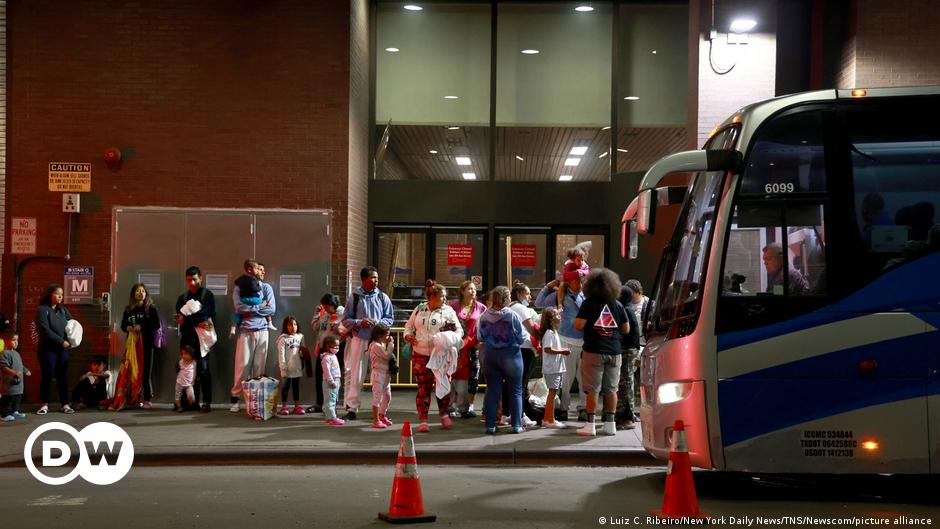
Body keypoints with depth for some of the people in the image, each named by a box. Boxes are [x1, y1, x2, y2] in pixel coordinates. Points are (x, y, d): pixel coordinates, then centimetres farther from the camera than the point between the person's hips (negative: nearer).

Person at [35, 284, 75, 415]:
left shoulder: (63, 310, 13)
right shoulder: (42, 310, -4)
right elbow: (45, 330, -13)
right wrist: (62, 341, -15)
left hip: (63, 349, 4)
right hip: (48, 349, -4)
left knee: (62, 376, 3)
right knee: (47, 376, -2)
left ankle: (65, 404, 4)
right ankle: (45, 405, 7)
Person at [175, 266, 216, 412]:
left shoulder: (207, 295, 5)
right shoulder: (182, 298, 18)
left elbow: (206, 315, -9)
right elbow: (179, 319, 4)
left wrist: (186, 320, -7)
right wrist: (197, 323, -11)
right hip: (187, 338, 4)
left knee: (203, 369, -9)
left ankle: (207, 402, -7)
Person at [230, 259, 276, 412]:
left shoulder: (266, 288, 11)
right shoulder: (239, 288, 3)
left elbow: (272, 309, -1)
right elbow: (239, 307, -13)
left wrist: (250, 310, -6)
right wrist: (260, 306, -6)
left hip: (262, 331, 3)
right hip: (245, 331, -3)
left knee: (259, 365, 3)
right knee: (242, 365, -6)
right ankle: (235, 398, 0)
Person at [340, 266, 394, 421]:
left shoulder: (383, 298, 5)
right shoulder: (354, 297, 2)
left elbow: (389, 319, 8)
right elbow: (346, 320, 3)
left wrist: (378, 323, -12)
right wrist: (360, 323, -14)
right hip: (359, 339, -1)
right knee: (355, 375, 1)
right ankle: (351, 409, 8)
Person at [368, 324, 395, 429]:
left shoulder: (382, 345, 14)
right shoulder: (376, 346, -17)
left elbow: (388, 356, 19)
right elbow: (387, 356, -22)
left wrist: (390, 344, 8)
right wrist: (390, 344, -14)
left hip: (385, 374, 10)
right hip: (378, 374, -10)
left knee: (387, 396, 18)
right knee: (377, 397, -6)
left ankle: (382, 416, 32)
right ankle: (376, 421, -3)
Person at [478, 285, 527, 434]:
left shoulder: (484, 316, -6)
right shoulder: (512, 316, -17)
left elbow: (480, 337, 5)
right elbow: (522, 338, -10)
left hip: (490, 356, 3)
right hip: (511, 354, -3)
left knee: (492, 390, 8)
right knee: (515, 391, 8)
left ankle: (490, 425, 7)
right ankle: (516, 425, 7)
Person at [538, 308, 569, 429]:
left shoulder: (554, 332, 17)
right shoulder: (549, 333, -15)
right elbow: (547, 349, -24)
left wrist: (563, 351, 9)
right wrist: (562, 351, -17)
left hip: (557, 368, 10)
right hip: (552, 368, -10)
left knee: (552, 393, 13)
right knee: (552, 392, -6)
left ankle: (547, 419, 18)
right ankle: (550, 420, -2)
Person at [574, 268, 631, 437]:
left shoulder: (589, 303, -6)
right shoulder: (617, 305, 5)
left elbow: (578, 325, -12)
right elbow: (626, 329, 8)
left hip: (594, 352, -3)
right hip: (614, 352, 3)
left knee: (592, 389, 0)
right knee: (611, 389, 8)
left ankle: (590, 424, -1)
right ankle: (610, 424, 10)